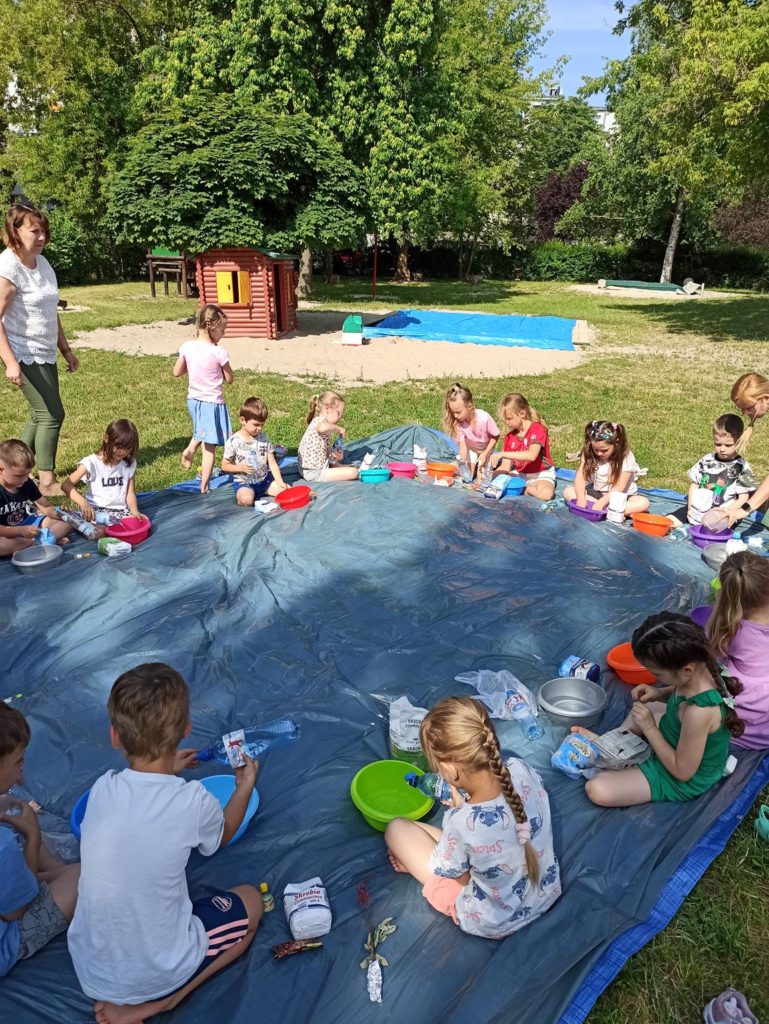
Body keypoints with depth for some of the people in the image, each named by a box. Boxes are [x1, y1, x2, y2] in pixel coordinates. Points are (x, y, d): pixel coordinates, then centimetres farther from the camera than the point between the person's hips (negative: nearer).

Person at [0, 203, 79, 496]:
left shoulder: (42, 262, 7)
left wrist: (65, 350, 17)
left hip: (45, 354, 8)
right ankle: (47, 482, 3)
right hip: (24, 356, -8)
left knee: (41, 416, 15)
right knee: (52, 414, -8)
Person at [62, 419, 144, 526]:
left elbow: (130, 493, 4)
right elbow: (66, 485, -13)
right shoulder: (92, 462, -7)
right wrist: (83, 502, -31)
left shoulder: (130, 464, 5)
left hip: (121, 510, 4)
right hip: (95, 510, -3)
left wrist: (135, 511, -18)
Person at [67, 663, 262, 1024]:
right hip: (156, 972, -4)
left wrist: (167, 771, 24)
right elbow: (222, 835, 3)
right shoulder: (194, 802, -22)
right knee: (249, 902, 17)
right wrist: (245, 786, 18)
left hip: (89, 971, 4)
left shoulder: (102, 789, -13)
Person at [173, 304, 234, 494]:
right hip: (212, 402, -6)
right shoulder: (218, 352, -18)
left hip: (193, 399, 6)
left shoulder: (187, 347, -4)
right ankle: (204, 487, 8)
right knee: (209, 447, 3)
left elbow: (177, 372, 7)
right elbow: (230, 379, -8)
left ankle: (190, 448, 13)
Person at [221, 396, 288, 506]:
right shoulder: (233, 442, -10)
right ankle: (240, 494, 1)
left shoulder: (264, 439, 1)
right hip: (243, 482, -4)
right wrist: (241, 468, -21)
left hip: (264, 479, 4)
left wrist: (280, 483, -12)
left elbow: (272, 463, 0)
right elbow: (225, 466, -3)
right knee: (247, 500, -32)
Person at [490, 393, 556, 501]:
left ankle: (526, 489, -10)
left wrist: (502, 454, -39)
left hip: (541, 475, -6)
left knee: (545, 493, -37)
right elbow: (505, 467, -1)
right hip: (519, 473, 6)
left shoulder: (537, 429, -17)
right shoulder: (509, 436, 2)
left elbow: (531, 455, -36)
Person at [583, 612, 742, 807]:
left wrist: (649, 728, -23)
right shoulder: (701, 668, -19)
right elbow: (680, 693, 8)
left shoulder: (698, 712, -42)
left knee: (597, 790, -16)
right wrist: (658, 693, -10)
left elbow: (682, 771, -27)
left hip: (686, 781, -8)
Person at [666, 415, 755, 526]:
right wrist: (690, 507, -2)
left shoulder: (741, 467, -3)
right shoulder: (707, 460, 8)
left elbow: (743, 498, -3)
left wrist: (727, 511, -20)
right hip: (697, 510, 4)